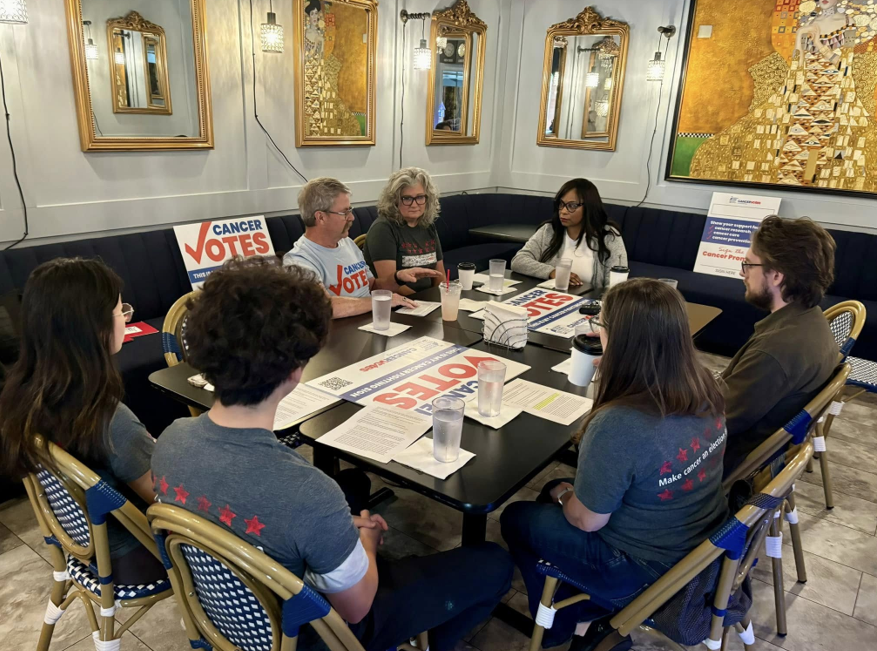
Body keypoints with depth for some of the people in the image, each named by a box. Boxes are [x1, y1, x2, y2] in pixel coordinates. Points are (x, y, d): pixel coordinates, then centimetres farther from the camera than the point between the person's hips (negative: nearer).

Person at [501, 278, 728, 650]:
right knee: (556, 492, 22)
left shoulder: (619, 425, -36)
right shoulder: (704, 387, -12)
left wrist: (562, 495, -1)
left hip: (645, 569, -7)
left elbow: (586, 520, -21)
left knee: (517, 518, 13)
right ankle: (597, 612, 26)